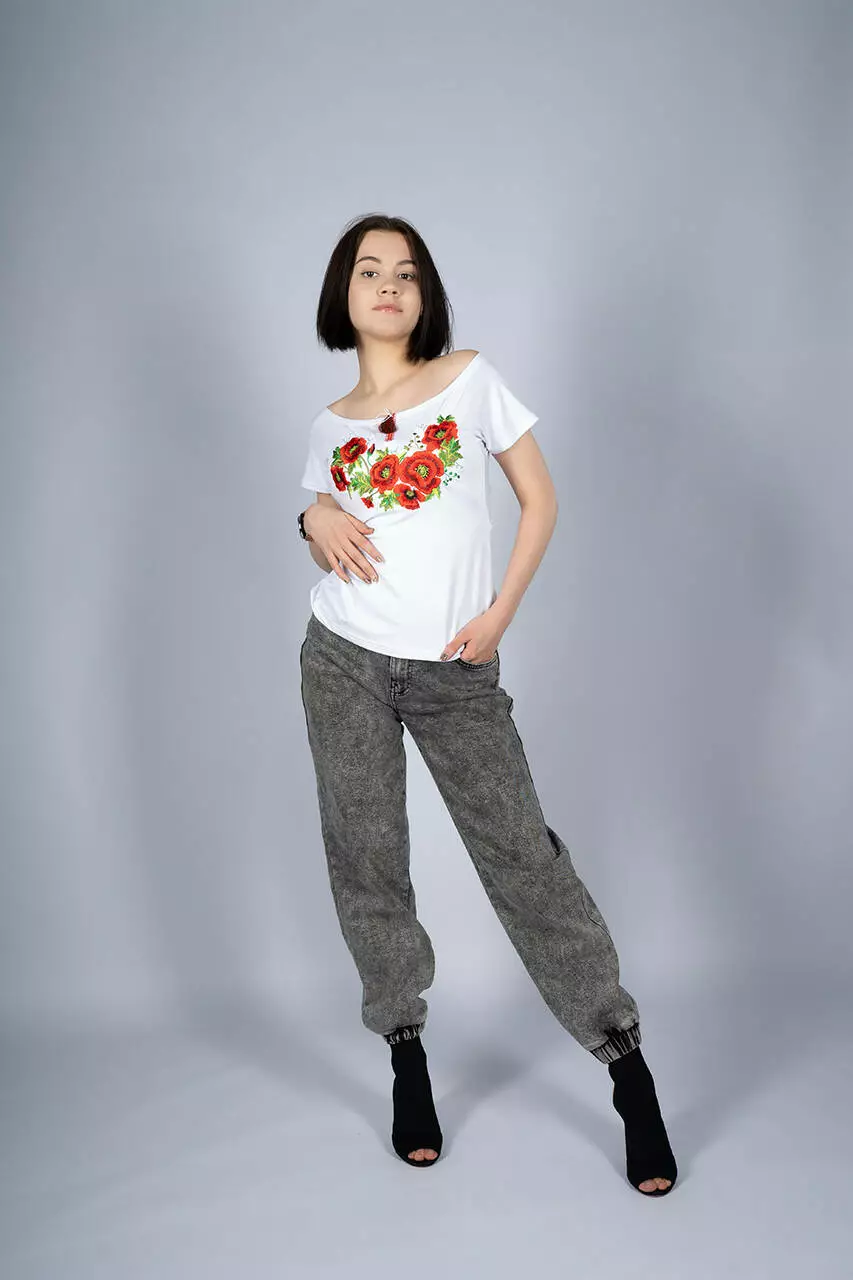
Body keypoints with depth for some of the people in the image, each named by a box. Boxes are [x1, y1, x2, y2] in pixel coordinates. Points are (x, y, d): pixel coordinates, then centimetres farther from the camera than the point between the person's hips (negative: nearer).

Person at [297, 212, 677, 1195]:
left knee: (521, 853, -4)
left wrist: (500, 615, -7)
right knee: (366, 860, 5)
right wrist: (316, 521, -4)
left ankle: (628, 1069, 7)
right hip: (345, 662, 3)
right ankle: (407, 1059, 22)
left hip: (456, 671, -3)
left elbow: (539, 500, 3)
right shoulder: (331, 424, 11)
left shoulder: (472, 379, 4)